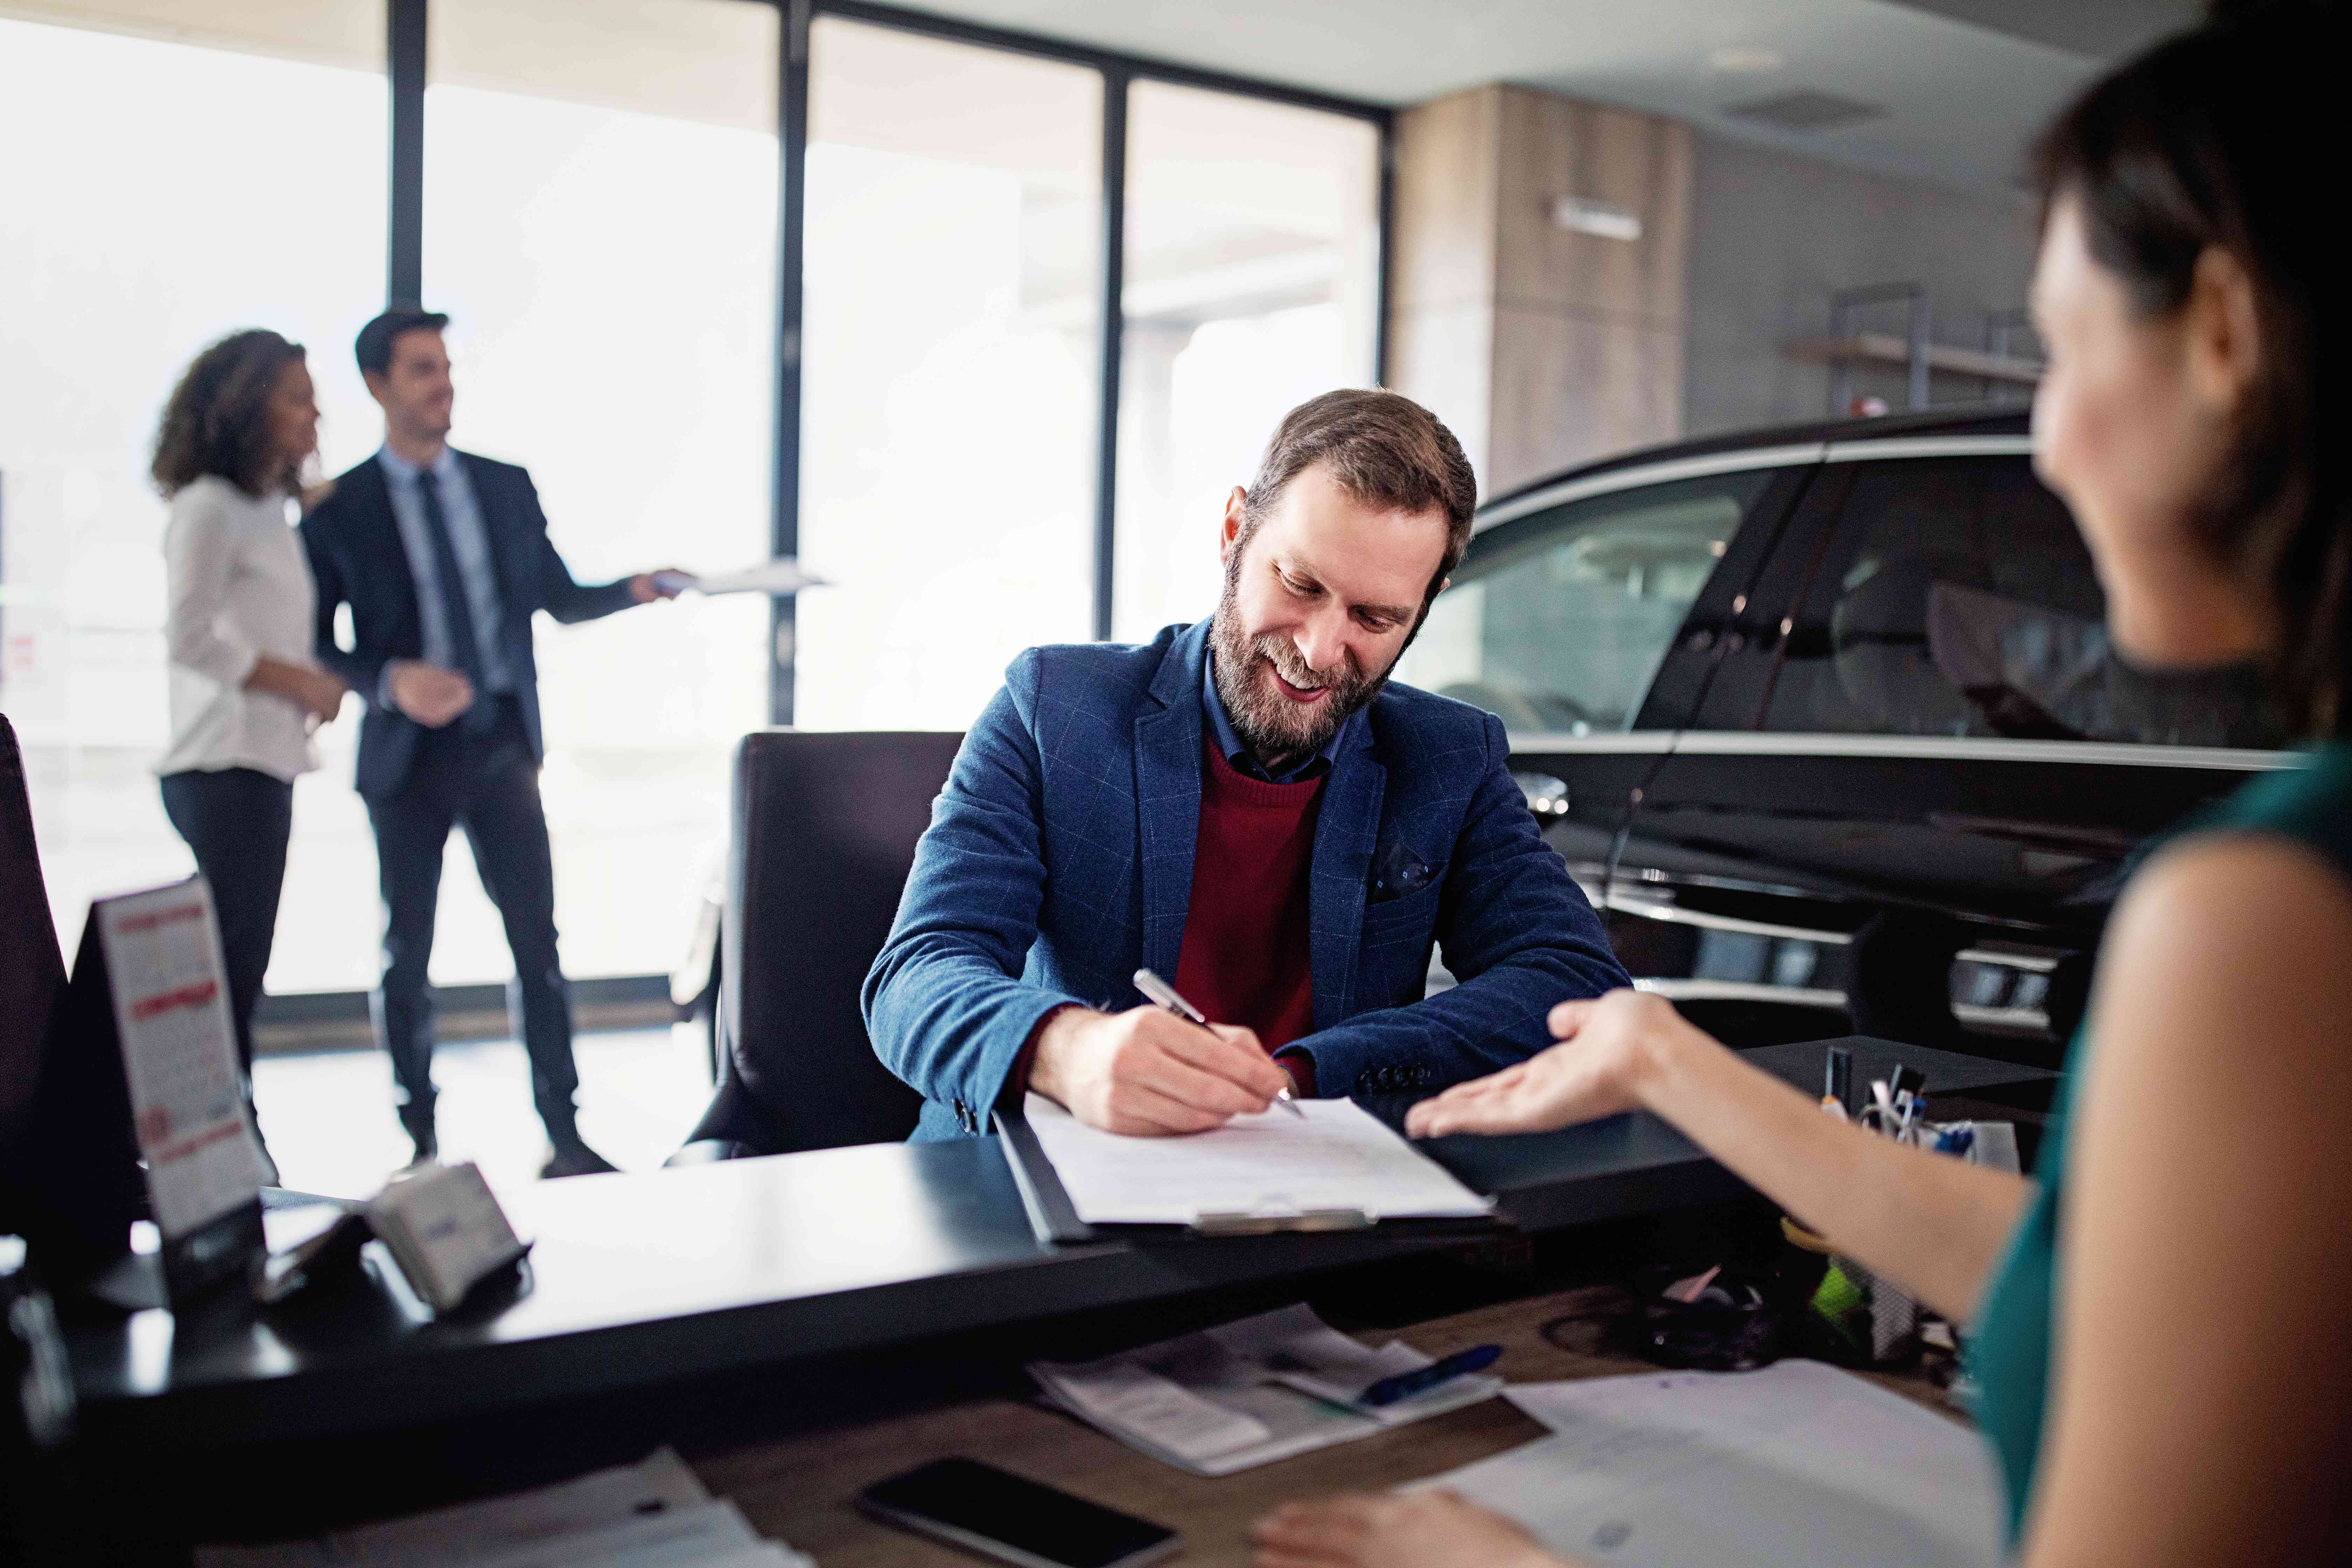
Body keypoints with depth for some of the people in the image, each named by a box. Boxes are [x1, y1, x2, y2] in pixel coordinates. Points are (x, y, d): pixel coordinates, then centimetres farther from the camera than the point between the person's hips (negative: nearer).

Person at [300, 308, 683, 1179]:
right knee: (407, 955, 6)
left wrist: (634, 590, -2)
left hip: (502, 746, 2)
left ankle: (563, 1133, 5)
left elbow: (558, 597, 15)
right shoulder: (338, 510, -1)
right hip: (408, 754, -2)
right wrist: (389, 681, -18)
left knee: (537, 940, -1)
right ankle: (419, 1140, 19)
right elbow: (311, 643, -1)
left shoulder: (506, 487, 8)